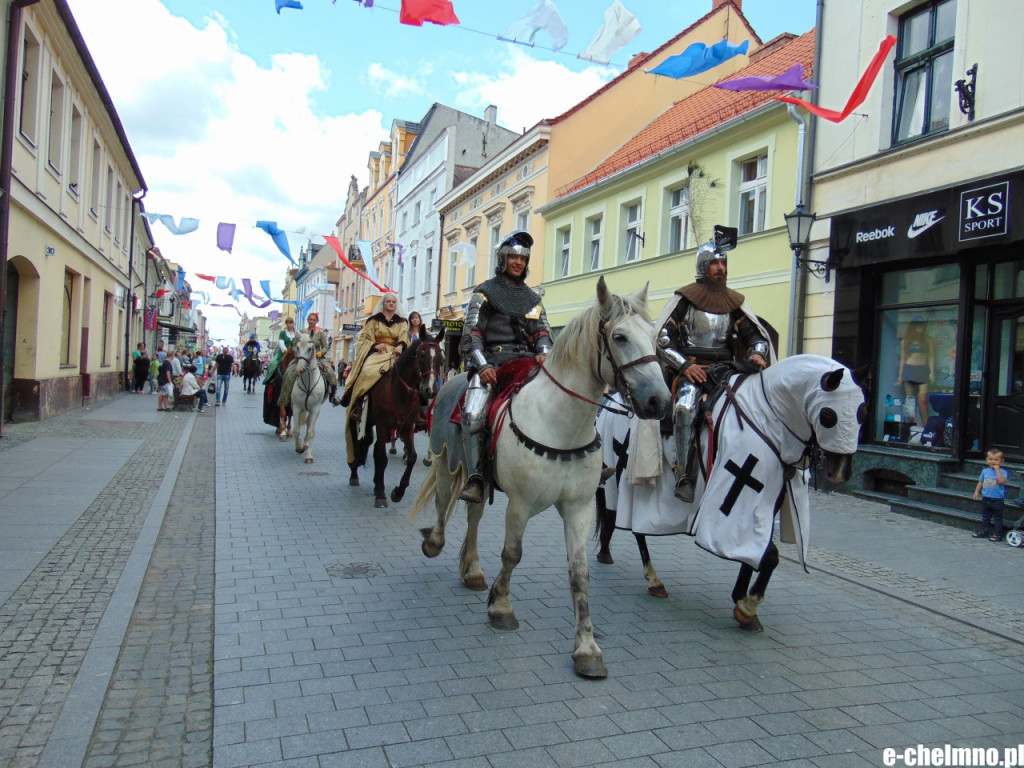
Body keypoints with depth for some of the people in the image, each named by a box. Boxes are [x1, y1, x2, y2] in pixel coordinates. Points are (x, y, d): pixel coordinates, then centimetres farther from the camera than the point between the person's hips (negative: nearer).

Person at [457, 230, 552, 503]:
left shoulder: (532, 298, 23)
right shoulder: (485, 292, 10)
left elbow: (542, 332, 16)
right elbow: (471, 333, 1)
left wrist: (544, 352, -8)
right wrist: (483, 365, -15)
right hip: (492, 361, -4)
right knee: (473, 415, -28)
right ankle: (475, 479, -28)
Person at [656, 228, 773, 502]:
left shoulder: (734, 302, 16)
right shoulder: (685, 298, 4)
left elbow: (757, 336, 17)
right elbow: (660, 339, -1)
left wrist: (756, 354, -7)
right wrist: (685, 366, -13)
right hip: (688, 368, -4)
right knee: (685, 407, -32)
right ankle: (683, 476, -24)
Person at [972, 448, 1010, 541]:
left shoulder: (1002, 472, -10)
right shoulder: (985, 471, 5)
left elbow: (1001, 481, -29)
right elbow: (980, 482, 13)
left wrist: (997, 469, -25)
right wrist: (976, 492, 7)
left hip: (998, 500, -5)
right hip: (986, 498, 5)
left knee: (997, 518, 3)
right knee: (985, 517, 17)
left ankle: (998, 534, 10)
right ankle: (984, 531, 29)